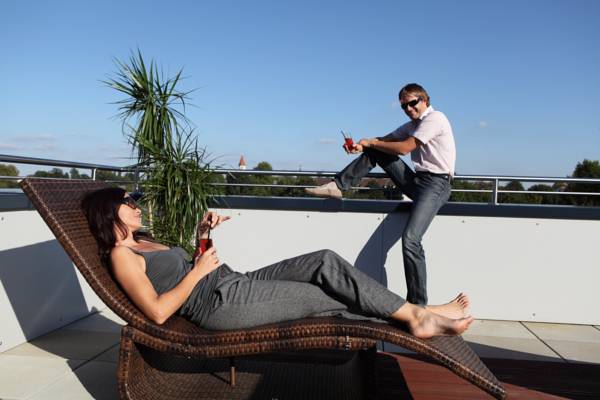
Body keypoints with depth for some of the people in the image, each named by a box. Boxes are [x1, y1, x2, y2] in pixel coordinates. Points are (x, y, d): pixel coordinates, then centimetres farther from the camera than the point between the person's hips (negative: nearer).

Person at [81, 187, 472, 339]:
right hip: (220, 302, -8)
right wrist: (198, 271, -10)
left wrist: (203, 234, 13)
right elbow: (158, 311, -14)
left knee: (325, 261, -7)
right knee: (326, 297, -13)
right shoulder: (121, 255, -3)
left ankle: (417, 314, -4)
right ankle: (415, 315, 2)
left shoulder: (144, 242, 24)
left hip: (236, 284, 8)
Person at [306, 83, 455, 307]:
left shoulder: (434, 118, -6)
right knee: (376, 150, 1)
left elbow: (404, 148, -15)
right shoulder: (412, 125, 21)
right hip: (417, 180, 8)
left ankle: (417, 304, -17)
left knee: (410, 239, -24)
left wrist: (370, 142, -4)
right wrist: (362, 146, -8)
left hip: (435, 184, -8)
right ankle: (337, 187, -1)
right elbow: (386, 140, 12)